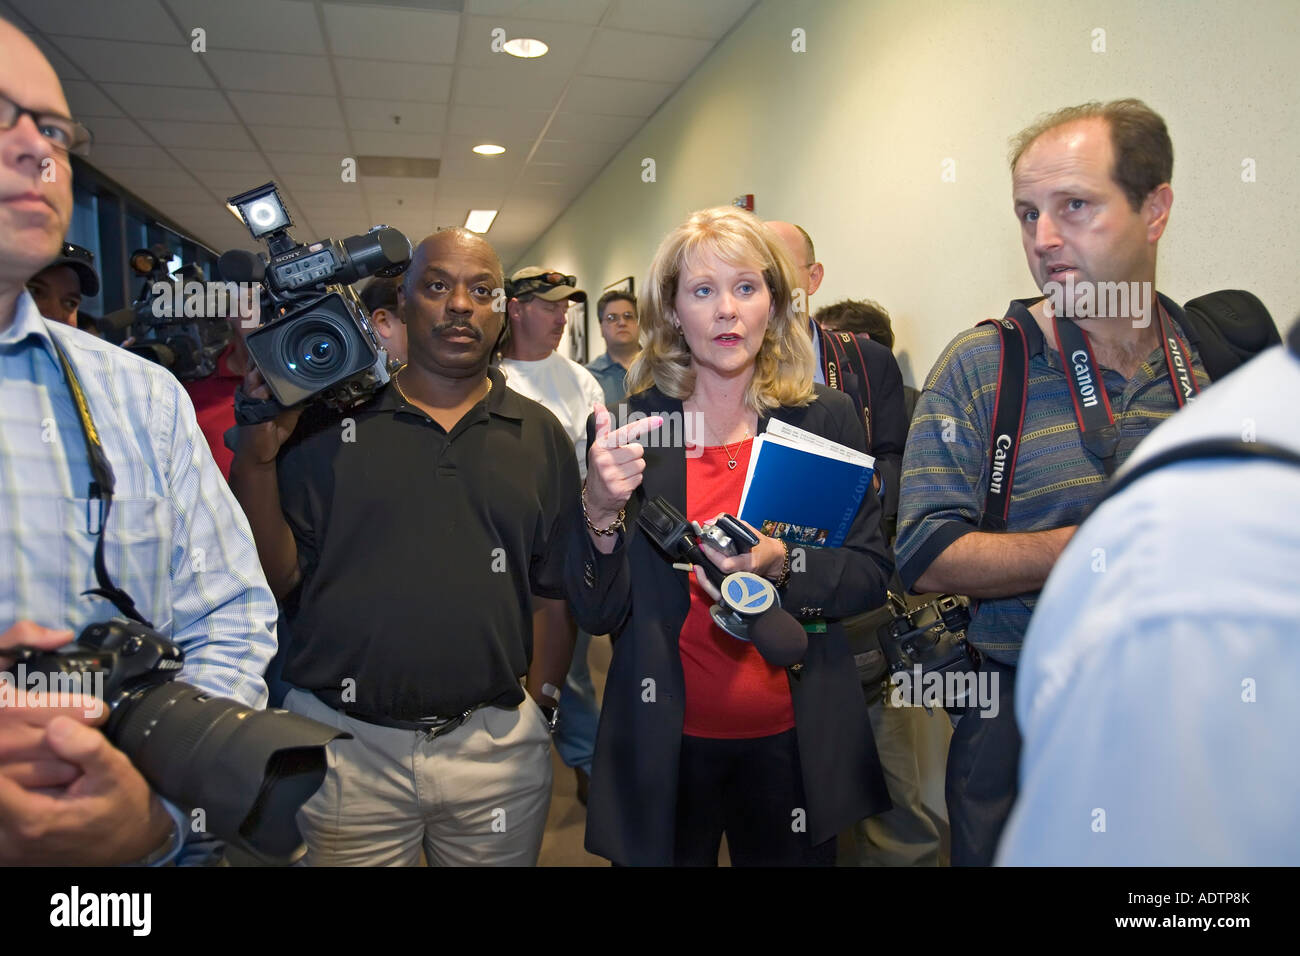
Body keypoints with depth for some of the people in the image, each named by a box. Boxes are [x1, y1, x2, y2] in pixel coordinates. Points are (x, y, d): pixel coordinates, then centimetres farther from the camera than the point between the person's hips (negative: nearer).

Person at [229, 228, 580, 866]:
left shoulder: (541, 437, 4)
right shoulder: (324, 422, 0)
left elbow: (557, 591, 5)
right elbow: (277, 582, -2)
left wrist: (538, 701, -1)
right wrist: (257, 454, -13)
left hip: (497, 744, 2)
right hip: (343, 745, -1)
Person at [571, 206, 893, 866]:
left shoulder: (828, 421, -3)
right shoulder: (625, 428, -7)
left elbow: (872, 574, -2)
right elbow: (597, 614, -7)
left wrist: (779, 564, -21)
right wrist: (602, 508, -26)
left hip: (792, 742, 1)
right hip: (662, 744, -1)